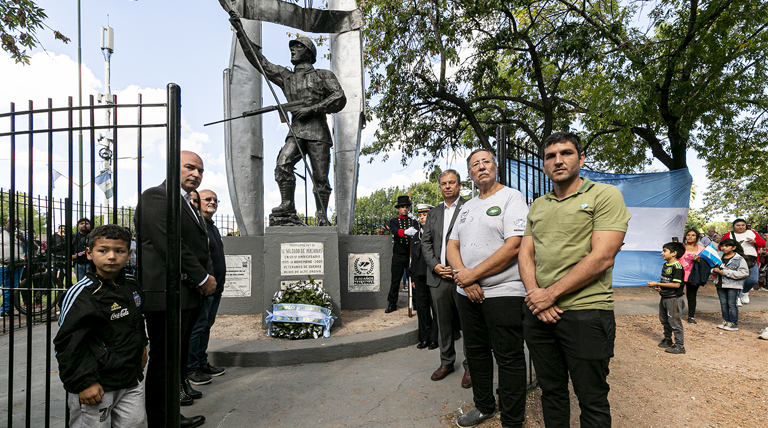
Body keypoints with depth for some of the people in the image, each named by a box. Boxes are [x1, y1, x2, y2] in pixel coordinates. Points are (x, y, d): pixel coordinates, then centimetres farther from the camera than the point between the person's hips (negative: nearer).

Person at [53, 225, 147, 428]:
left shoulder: (132, 287, 4)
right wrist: (84, 382, -18)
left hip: (131, 380, 6)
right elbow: (68, 343, -17)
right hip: (96, 386, -6)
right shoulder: (82, 294, -17)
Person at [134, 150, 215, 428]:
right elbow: (169, 244, -18)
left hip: (189, 297, 10)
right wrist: (202, 278, -12)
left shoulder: (186, 205, 21)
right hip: (167, 295, -10)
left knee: (176, 359, 16)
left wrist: (208, 278, 7)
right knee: (163, 361, 0)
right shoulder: (157, 196, -9)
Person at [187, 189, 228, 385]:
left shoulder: (213, 227, 19)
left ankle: (202, 364, 26)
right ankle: (190, 368, 10)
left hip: (215, 288, 10)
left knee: (206, 326, 16)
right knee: (196, 328, -1)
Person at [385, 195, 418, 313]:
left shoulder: (413, 222, 13)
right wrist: (405, 232, -36)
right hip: (398, 256, -1)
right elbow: (395, 231, -14)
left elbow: (417, 232, -6)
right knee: (395, 280, 3)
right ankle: (392, 304, 12)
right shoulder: (393, 221, 8)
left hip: (411, 255, 1)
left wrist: (415, 233, -32)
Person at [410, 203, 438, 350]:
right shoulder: (415, 237, 15)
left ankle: (434, 338, 15)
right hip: (420, 278, 6)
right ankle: (424, 338, 21)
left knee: (436, 308, 4)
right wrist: (413, 278, 16)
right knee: (422, 308, 9)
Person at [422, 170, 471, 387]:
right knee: (443, 323, 15)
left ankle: (470, 366, 20)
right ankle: (446, 362, 30)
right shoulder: (433, 213, 16)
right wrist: (435, 265, -3)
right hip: (438, 277, 5)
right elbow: (426, 242, 12)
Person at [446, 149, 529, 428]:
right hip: (468, 293, 7)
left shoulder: (512, 197, -6)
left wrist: (472, 274, -16)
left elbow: (513, 246, -18)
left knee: (508, 358, 3)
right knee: (476, 352, 18)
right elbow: (452, 245, 11)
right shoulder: (467, 207, 15)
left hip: (503, 293, -7)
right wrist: (463, 277, -9)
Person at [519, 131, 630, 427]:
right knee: (551, 391, 18)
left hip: (585, 312, -5)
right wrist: (534, 294, -9)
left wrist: (551, 293, -15)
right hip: (538, 312, 5)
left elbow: (601, 258, -14)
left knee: (592, 400, 10)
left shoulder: (604, 195, -4)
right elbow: (525, 254, 9)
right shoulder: (537, 206, 14)